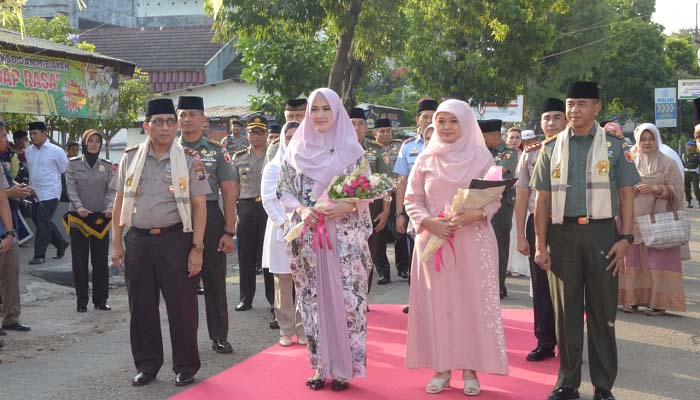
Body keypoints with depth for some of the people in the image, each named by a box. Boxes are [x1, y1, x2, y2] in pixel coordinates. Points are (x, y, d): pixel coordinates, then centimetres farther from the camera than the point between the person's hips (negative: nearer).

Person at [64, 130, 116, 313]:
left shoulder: (107, 166, 9)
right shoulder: (73, 164, 5)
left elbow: (112, 189, 3)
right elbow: (71, 188, -3)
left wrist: (110, 207, -15)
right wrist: (79, 206, -19)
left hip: (101, 217, 1)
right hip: (78, 217, -1)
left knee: (101, 260, 3)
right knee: (80, 260, 2)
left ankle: (100, 299, 10)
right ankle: (82, 300, 8)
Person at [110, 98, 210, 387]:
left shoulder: (189, 159, -1)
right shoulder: (130, 157, 6)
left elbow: (199, 205, -3)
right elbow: (120, 201, 11)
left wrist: (197, 248, -8)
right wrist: (117, 242, 7)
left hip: (175, 239, -3)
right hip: (138, 241, 3)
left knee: (181, 306, 2)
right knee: (141, 306, 9)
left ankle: (185, 367, 16)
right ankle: (147, 366, 23)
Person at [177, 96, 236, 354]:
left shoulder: (216, 151, 3)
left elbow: (228, 193, 0)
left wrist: (229, 232, -5)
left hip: (210, 216, -1)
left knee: (215, 280, 4)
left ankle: (219, 336, 15)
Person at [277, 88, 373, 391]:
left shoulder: (352, 150, 4)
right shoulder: (296, 150, 9)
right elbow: (284, 191, 8)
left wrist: (347, 206, -15)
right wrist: (301, 210, -10)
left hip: (345, 239, -2)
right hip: (307, 238, 2)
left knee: (346, 299, -5)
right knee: (313, 301, 4)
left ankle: (344, 368, 6)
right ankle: (321, 366, 15)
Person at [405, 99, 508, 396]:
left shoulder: (481, 157, 1)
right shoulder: (426, 159, 6)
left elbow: (494, 198, 2)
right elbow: (412, 199, 8)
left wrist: (476, 214, -18)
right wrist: (428, 221, -9)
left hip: (473, 240, -2)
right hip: (433, 239, 2)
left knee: (472, 301, 0)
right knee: (436, 302, 3)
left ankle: (470, 369, 9)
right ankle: (441, 368, 11)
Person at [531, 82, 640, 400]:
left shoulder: (614, 146, 5)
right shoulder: (552, 148, 9)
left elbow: (626, 194, 4)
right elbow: (542, 198, 7)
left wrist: (625, 238, -7)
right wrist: (540, 245, 1)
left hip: (601, 232, -1)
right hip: (562, 233, 1)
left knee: (602, 311, 4)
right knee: (565, 311, 7)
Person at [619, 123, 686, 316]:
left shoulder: (667, 163, 4)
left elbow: (677, 190, -1)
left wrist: (653, 189, -14)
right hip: (633, 218, 2)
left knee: (657, 261, -6)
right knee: (632, 259, -1)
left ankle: (658, 301, -1)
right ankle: (632, 298, 7)